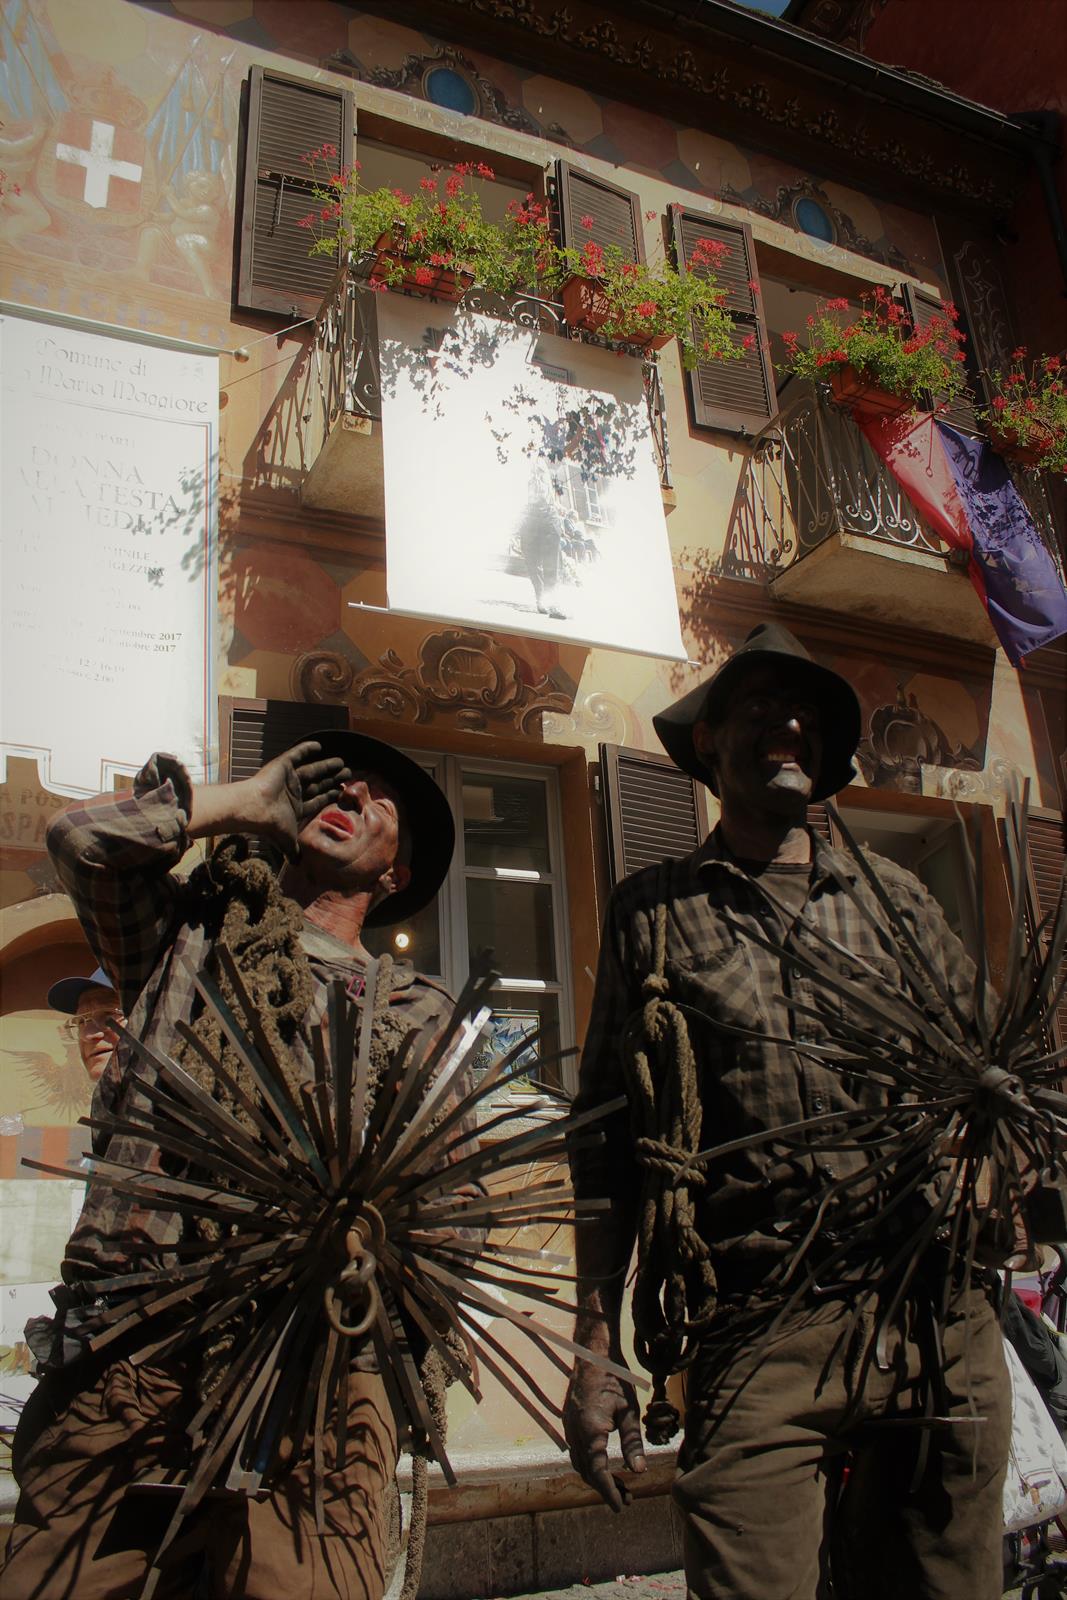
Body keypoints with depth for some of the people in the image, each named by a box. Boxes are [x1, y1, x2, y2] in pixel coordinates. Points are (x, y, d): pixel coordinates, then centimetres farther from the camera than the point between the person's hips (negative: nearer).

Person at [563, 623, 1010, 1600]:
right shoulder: (654, 912, 6)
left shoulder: (895, 896, 13)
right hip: (757, 1337, -2)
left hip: (945, 1331, 3)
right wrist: (596, 1352, 0)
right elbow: (608, 1136, 4)